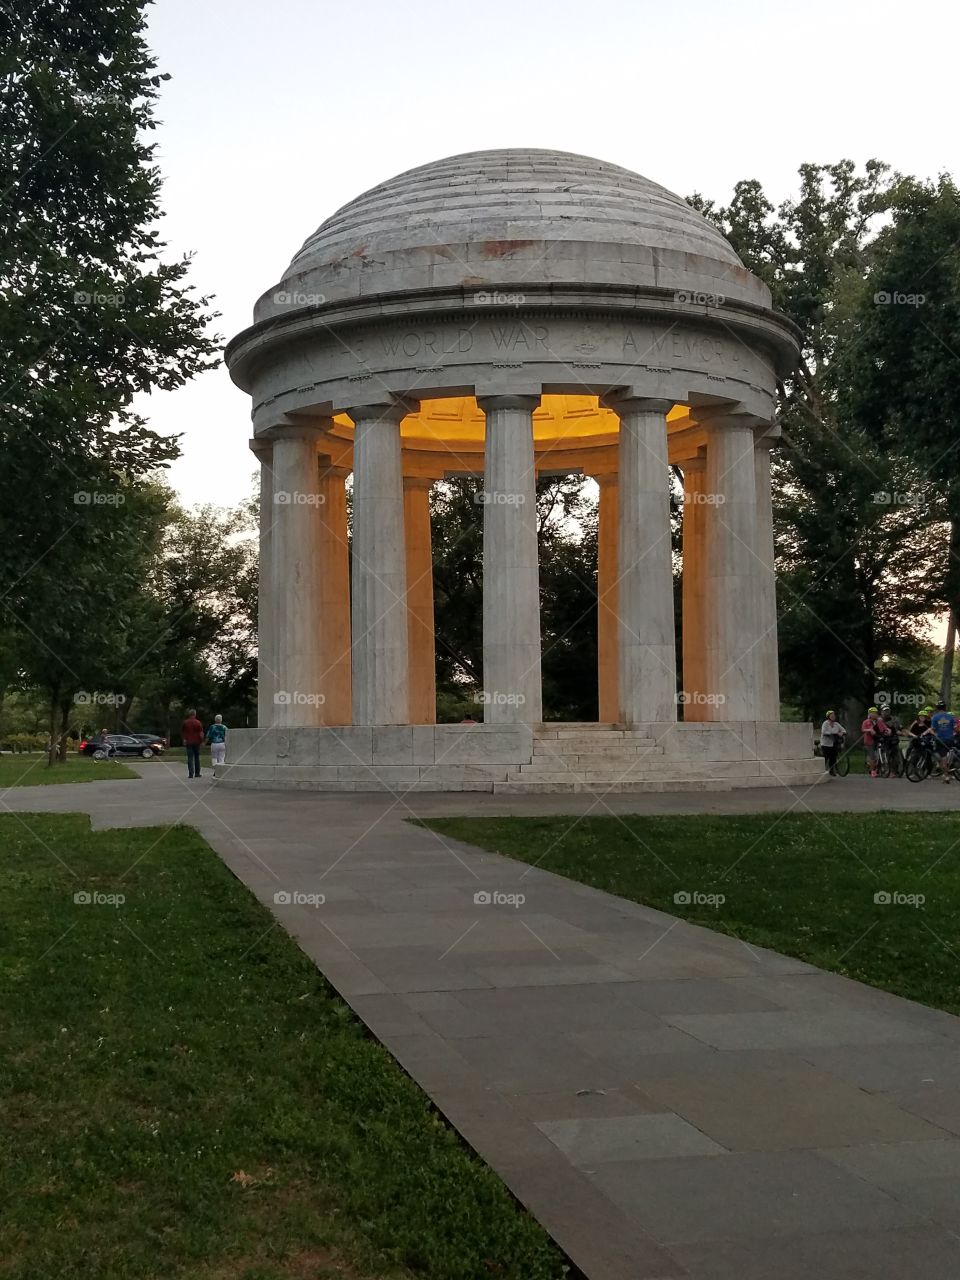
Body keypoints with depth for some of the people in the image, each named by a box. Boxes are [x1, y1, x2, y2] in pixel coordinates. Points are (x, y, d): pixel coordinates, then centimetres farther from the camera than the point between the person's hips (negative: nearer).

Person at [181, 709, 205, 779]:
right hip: (196, 742, 0)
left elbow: (182, 733, 8)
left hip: (188, 742, 0)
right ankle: (197, 773, 13)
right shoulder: (198, 722, -3)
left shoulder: (185, 722, 2)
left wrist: (183, 740, 16)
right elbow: (201, 733, -6)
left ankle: (191, 773, -9)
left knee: (190, 758, -1)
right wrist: (202, 740, 3)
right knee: (197, 758, 10)